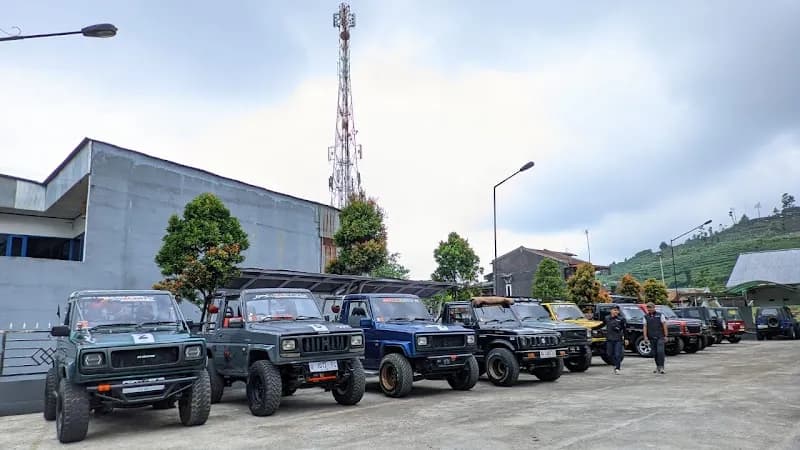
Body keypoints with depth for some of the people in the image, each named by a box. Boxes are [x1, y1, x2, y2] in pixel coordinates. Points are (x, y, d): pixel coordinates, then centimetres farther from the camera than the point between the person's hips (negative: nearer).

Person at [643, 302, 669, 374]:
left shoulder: (660, 315, 3)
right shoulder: (646, 317, 10)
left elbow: (664, 325, 2)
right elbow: (645, 327, 6)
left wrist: (665, 335, -4)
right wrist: (645, 336, -3)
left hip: (660, 337, -3)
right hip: (651, 338, 3)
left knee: (660, 351, -15)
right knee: (655, 353, 7)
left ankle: (661, 367, -13)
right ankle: (658, 367, 18)